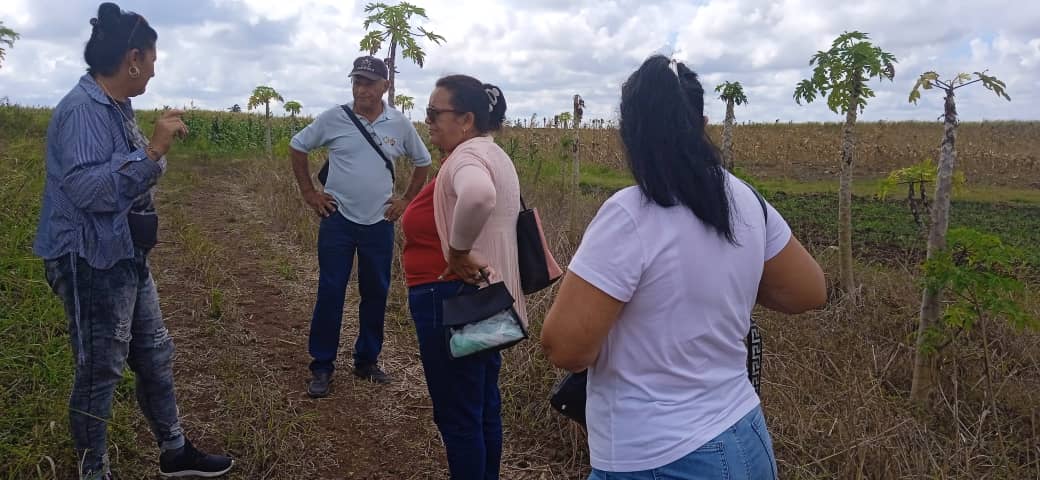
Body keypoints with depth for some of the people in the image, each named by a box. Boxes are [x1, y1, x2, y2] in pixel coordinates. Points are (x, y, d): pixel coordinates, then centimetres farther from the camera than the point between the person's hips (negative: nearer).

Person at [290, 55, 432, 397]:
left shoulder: (400, 124, -1)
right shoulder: (333, 118, -6)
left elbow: (423, 162, 14)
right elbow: (297, 147, 7)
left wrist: (407, 200, 7)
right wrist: (309, 193, 2)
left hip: (379, 223, 2)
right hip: (338, 220, -2)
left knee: (376, 295, 9)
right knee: (330, 293, 0)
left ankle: (367, 361, 25)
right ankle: (322, 367, 12)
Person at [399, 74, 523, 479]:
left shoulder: (466, 156, -18)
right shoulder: (492, 154, 15)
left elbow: (478, 196, -42)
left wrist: (458, 251, -28)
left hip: (452, 301, -11)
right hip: (483, 297, 11)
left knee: (456, 415, 2)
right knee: (483, 407, 19)